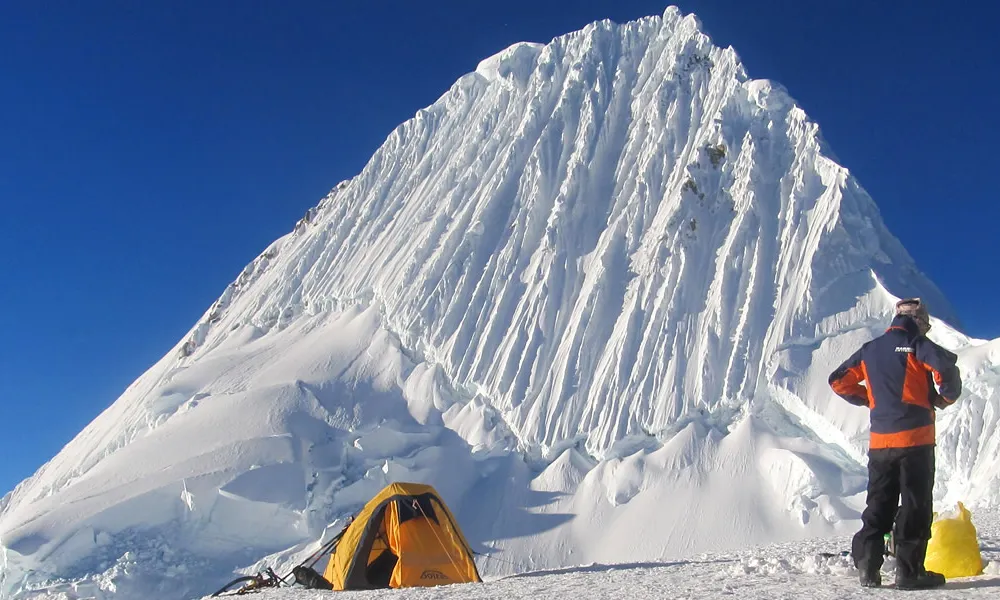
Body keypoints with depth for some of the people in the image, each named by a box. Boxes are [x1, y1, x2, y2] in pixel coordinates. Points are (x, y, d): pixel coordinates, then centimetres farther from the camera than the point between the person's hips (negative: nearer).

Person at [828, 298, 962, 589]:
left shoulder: (870, 349, 13)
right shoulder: (916, 344, -4)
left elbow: (839, 381, 17)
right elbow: (946, 368, -21)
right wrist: (946, 398, -3)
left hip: (880, 440, 5)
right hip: (914, 437, -5)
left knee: (879, 504, 11)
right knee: (916, 503, 0)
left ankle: (867, 566, 8)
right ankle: (909, 570, -1)